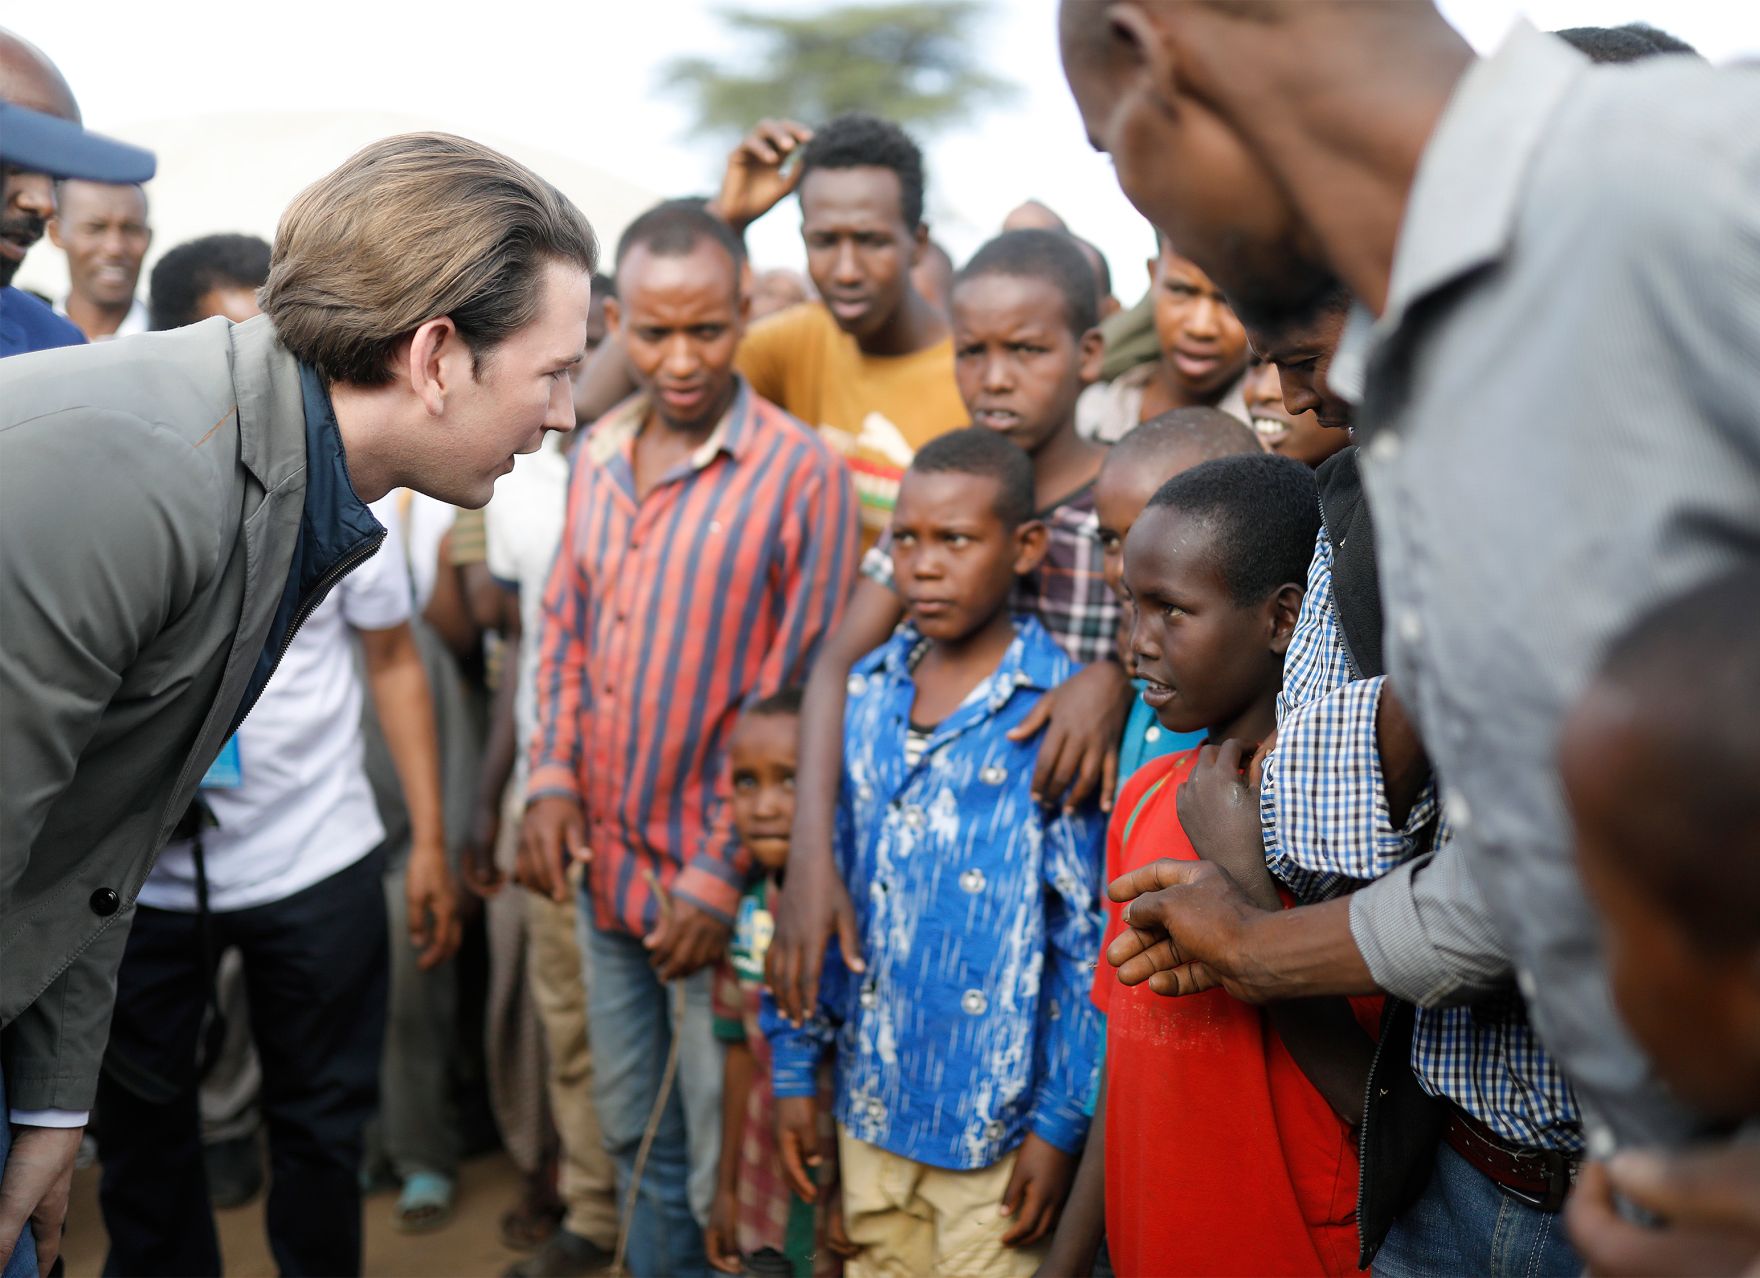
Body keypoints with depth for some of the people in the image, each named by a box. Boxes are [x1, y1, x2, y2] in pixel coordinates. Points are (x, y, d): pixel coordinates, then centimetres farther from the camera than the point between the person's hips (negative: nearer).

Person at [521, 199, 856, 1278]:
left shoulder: (802, 474, -14)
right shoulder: (601, 454, 6)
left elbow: (804, 700, -14)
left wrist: (723, 877, -15)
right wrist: (553, 778, 1)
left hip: (719, 885, -6)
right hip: (607, 865, 6)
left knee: (726, 1176, 6)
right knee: (635, 1137, 20)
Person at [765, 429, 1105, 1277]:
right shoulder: (864, 696, 3)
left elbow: (1091, 942, -11)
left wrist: (1060, 1125, -11)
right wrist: (796, 1069, 9)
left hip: (997, 1122, -5)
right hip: (873, 1106, 5)